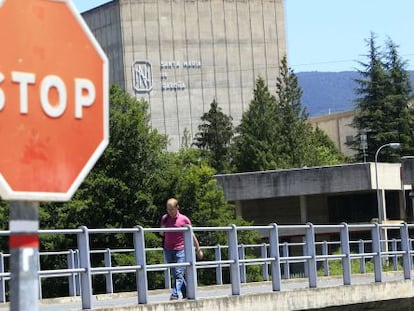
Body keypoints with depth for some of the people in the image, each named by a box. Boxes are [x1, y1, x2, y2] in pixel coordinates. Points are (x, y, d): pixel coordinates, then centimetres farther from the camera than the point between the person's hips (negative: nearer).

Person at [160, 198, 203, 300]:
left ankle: (175, 294, -23)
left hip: (180, 250, -5)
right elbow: (162, 234, 19)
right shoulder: (165, 218, 7)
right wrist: (163, 228, -5)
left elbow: (191, 235, 3)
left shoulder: (184, 219, -4)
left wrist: (198, 249, 7)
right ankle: (186, 293, 23)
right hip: (168, 250, 5)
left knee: (179, 273, -15)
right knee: (176, 274, 10)